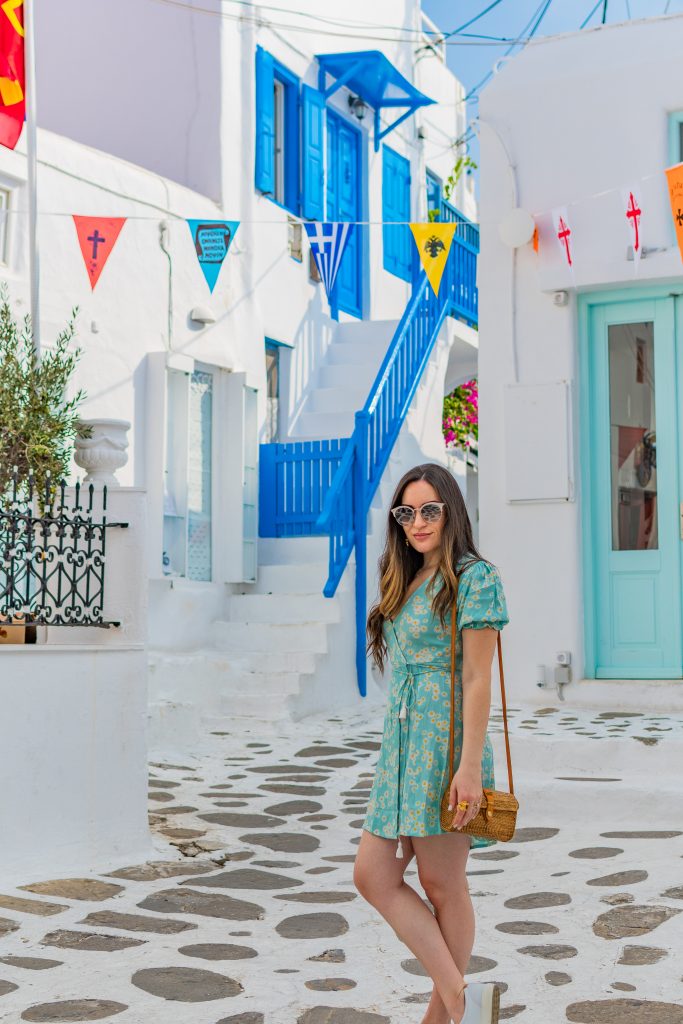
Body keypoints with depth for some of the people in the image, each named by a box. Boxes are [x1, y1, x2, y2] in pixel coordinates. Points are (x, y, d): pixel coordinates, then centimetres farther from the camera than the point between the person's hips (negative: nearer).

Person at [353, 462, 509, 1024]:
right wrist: (396, 755, 17)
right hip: (401, 745, 9)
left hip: (446, 743, -8)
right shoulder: (406, 583, 16)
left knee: (442, 884, 0)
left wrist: (470, 766, -19)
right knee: (373, 876, 1)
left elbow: (477, 678, -13)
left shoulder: (474, 578, -7)